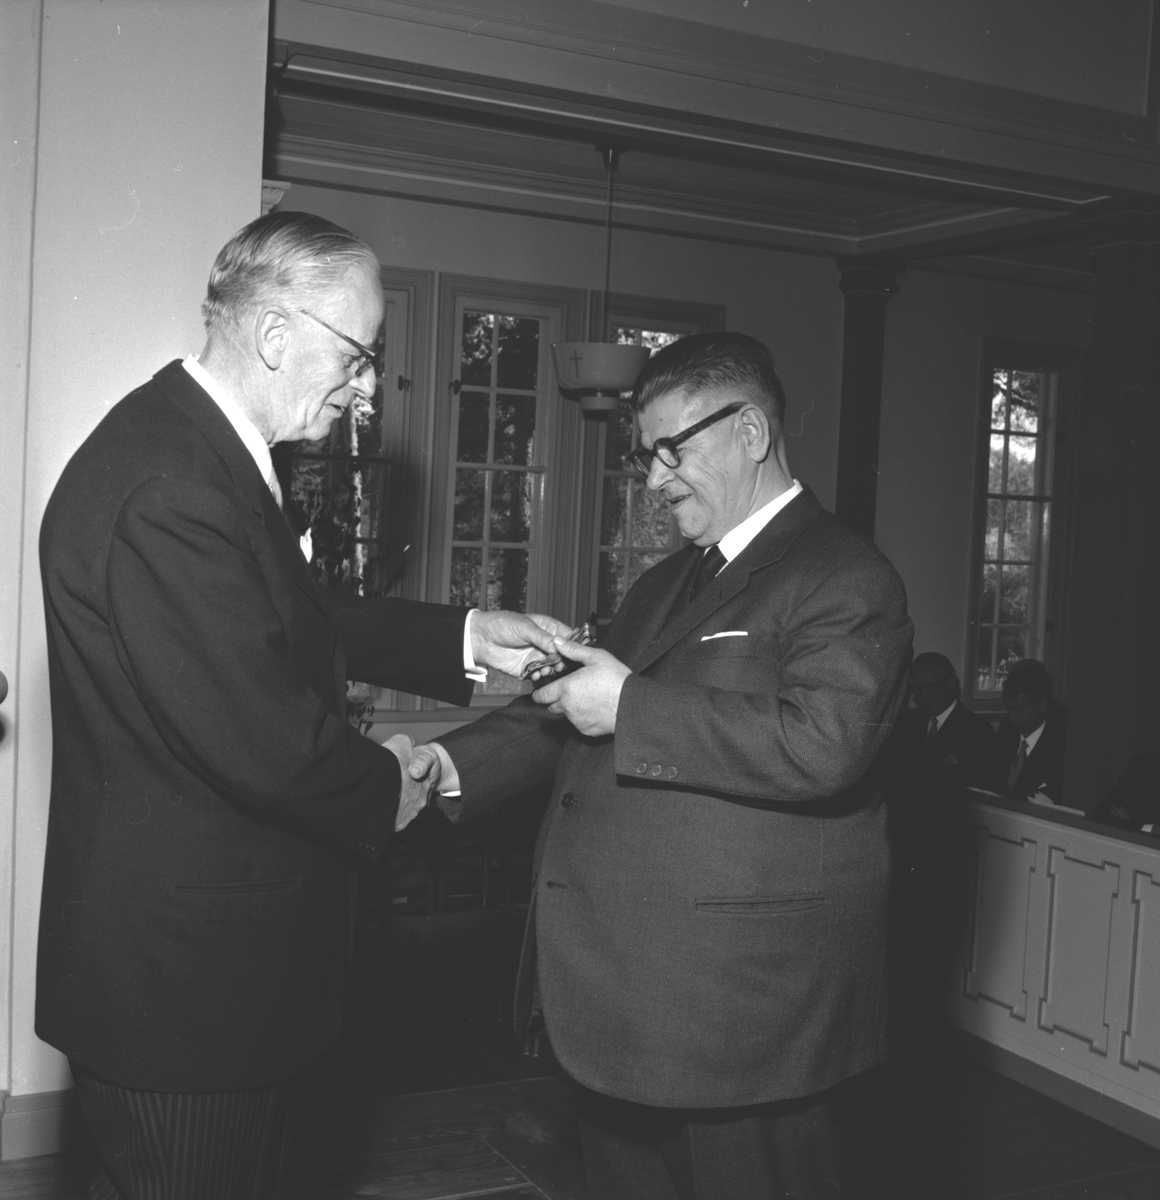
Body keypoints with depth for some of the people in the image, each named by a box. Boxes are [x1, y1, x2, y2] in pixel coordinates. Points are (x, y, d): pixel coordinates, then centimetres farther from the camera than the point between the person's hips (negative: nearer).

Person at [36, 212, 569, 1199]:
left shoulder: (207, 450, 7)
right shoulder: (167, 487, -27)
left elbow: (303, 623, 17)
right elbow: (257, 736, -29)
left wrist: (463, 638, 9)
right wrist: (383, 788, -10)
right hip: (179, 974, -10)